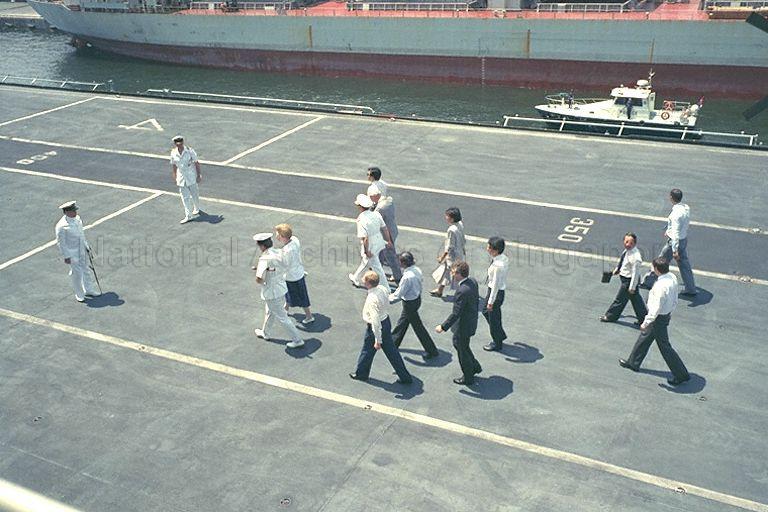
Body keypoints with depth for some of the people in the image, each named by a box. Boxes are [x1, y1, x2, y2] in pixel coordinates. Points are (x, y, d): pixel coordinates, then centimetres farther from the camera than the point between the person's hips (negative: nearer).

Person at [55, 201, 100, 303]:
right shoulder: (62, 226, -23)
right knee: (77, 273, 4)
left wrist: (86, 245, 19)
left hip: (82, 250, 7)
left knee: (86, 270, 18)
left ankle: (89, 290, 36)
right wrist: (66, 256, -16)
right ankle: (79, 295, 23)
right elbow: (60, 242, -18)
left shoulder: (77, 218, 0)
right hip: (72, 254, -7)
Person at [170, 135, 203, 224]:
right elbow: (174, 165, 8)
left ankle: (196, 209, 39)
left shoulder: (190, 151, -13)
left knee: (194, 194, 13)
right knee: (185, 197, 1)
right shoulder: (173, 153, -5)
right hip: (181, 177, 2)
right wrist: (174, 176, 14)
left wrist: (199, 175, -7)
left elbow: (196, 163, -6)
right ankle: (188, 216, 6)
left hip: (191, 176, -2)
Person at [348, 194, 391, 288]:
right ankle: (356, 279, 47)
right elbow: (384, 228, 0)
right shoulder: (376, 214, -7)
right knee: (365, 262, 27)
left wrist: (367, 251, -17)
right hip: (379, 244, 7)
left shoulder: (361, 220, -27)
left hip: (370, 248, -7)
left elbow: (365, 238, -28)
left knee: (376, 267, 9)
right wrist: (388, 240, 13)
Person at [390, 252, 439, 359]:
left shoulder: (407, 277, -32)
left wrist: (389, 298, -5)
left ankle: (432, 351, 16)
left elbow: (398, 295, -25)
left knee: (418, 326, 5)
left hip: (410, 303, -9)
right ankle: (393, 342, 45)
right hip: (417, 297, 9)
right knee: (402, 322, 25)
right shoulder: (417, 270, -7)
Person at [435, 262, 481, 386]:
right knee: (457, 343, 28)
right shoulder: (473, 281, -5)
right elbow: (476, 300, 9)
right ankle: (475, 367, 39)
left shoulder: (462, 291, -33)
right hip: (471, 321, 9)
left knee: (462, 351, 11)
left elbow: (456, 313, -29)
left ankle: (468, 378, 30)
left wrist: (443, 327, -20)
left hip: (463, 325, -9)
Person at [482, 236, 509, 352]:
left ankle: (497, 343, 32)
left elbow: (495, 285, -26)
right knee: (486, 312, 26)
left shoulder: (497, 265, -32)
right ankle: (500, 335, 43)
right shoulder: (504, 258, -4)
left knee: (493, 318, 11)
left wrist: (491, 301, -17)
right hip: (501, 289, 9)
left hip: (496, 291, -9)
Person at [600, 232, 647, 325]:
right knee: (636, 299, 20)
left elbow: (635, 273, -26)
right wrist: (617, 268, 11)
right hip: (625, 277, 9)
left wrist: (632, 287, -21)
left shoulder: (635, 257, -31)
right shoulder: (627, 250, -6)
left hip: (629, 280, -9)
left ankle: (610, 316, 29)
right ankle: (643, 316, 33)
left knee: (620, 299, 10)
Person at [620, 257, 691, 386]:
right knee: (644, 338, 24)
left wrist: (646, 322, -19)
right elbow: (675, 300, 7)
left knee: (664, 347, 4)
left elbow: (656, 308, -29)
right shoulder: (672, 277, -5)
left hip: (658, 318, -10)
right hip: (666, 314, 10)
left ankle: (681, 374, 15)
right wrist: (670, 312, 21)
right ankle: (633, 362, 40)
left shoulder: (661, 286, -33)